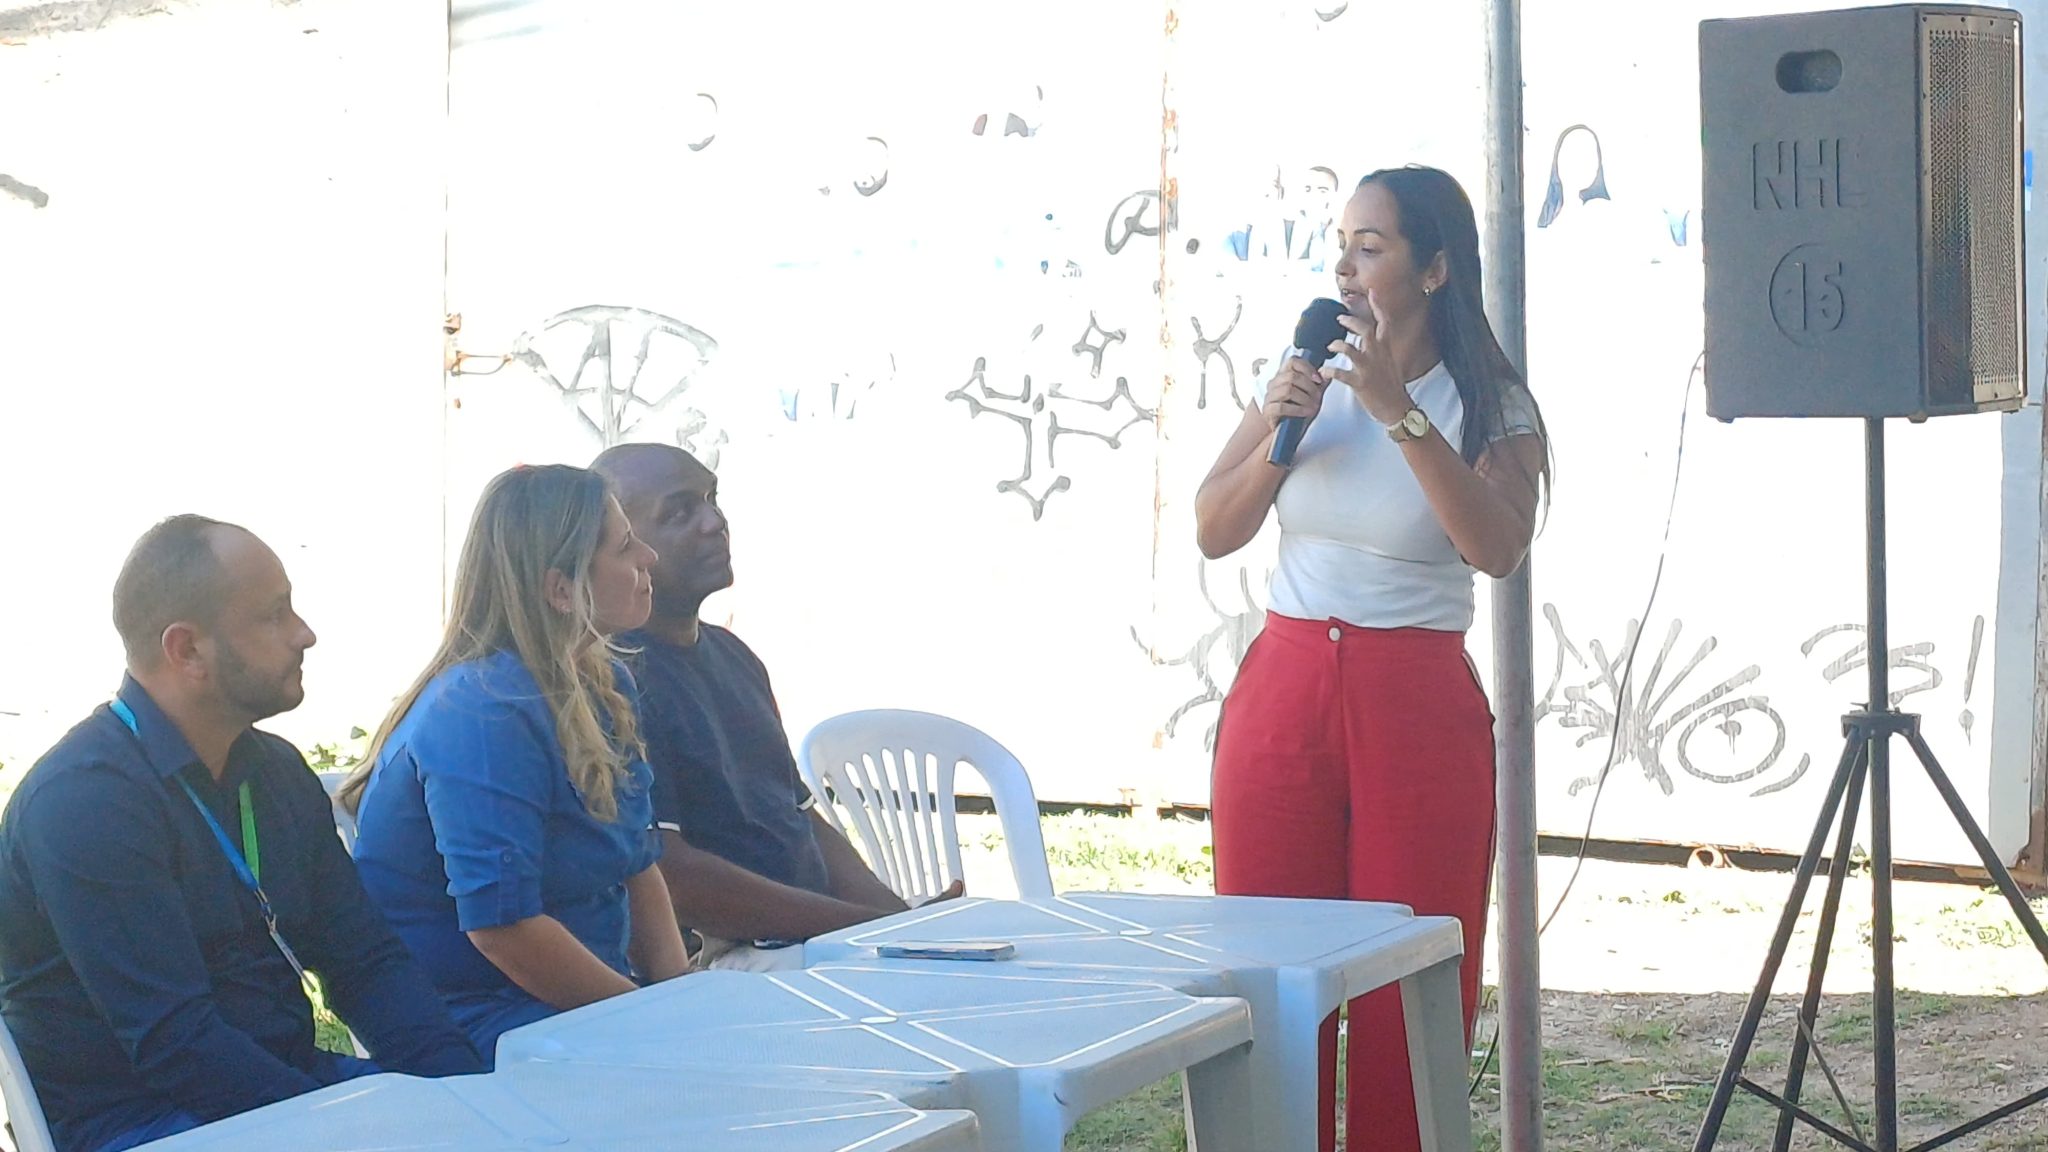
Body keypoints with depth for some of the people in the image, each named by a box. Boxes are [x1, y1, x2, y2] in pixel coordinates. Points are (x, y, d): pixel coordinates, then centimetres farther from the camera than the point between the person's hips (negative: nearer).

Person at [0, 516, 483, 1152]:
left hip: (289, 1079, 8)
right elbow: (173, 1040, -21)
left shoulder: (279, 771, 11)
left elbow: (365, 959, 9)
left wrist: (464, 1091, -8)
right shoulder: (84, 798, -16)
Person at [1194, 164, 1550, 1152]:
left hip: (1417, 707, -3)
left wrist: (1402, 414, -25)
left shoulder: (1489, 406, -2)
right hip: (1284, 690, 3)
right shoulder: (1308, 380, 9)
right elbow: (1213, 533, 7)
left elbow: (1498, 548, -20)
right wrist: (1276, 433, -9)